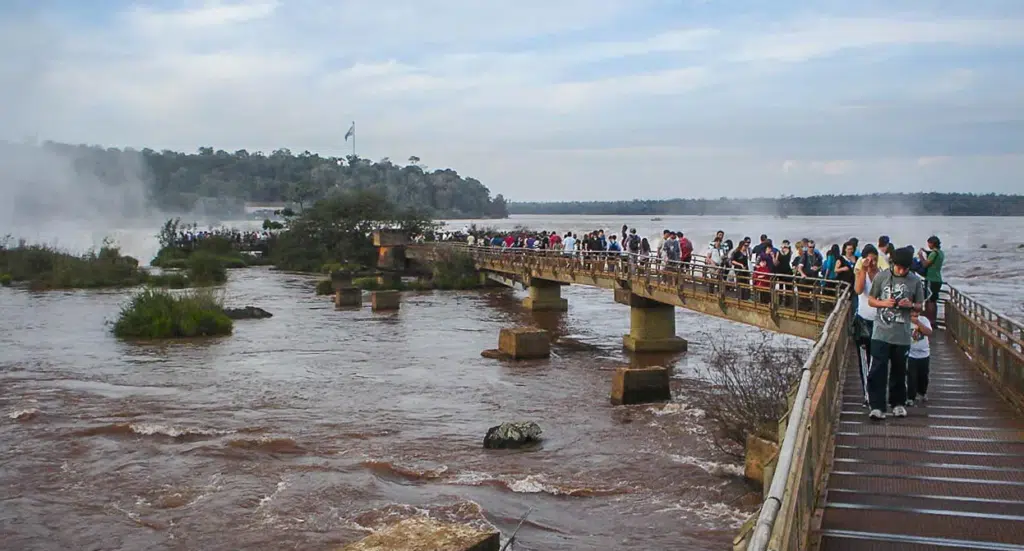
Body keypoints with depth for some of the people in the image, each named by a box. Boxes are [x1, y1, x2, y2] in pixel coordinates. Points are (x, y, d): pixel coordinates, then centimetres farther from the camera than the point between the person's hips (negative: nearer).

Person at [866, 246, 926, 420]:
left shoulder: (915, 281, 2)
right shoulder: (882, 276, 0)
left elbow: (920, 305, 10)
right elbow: (871, 300, 8)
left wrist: (910, 305, -12)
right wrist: (884, 303, -13)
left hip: (902, 335, 1)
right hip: (881, 332, -1)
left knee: (899, 371, 11)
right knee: (877, 370, -7)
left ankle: (898, 403, 28)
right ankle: (877, 406, -3)